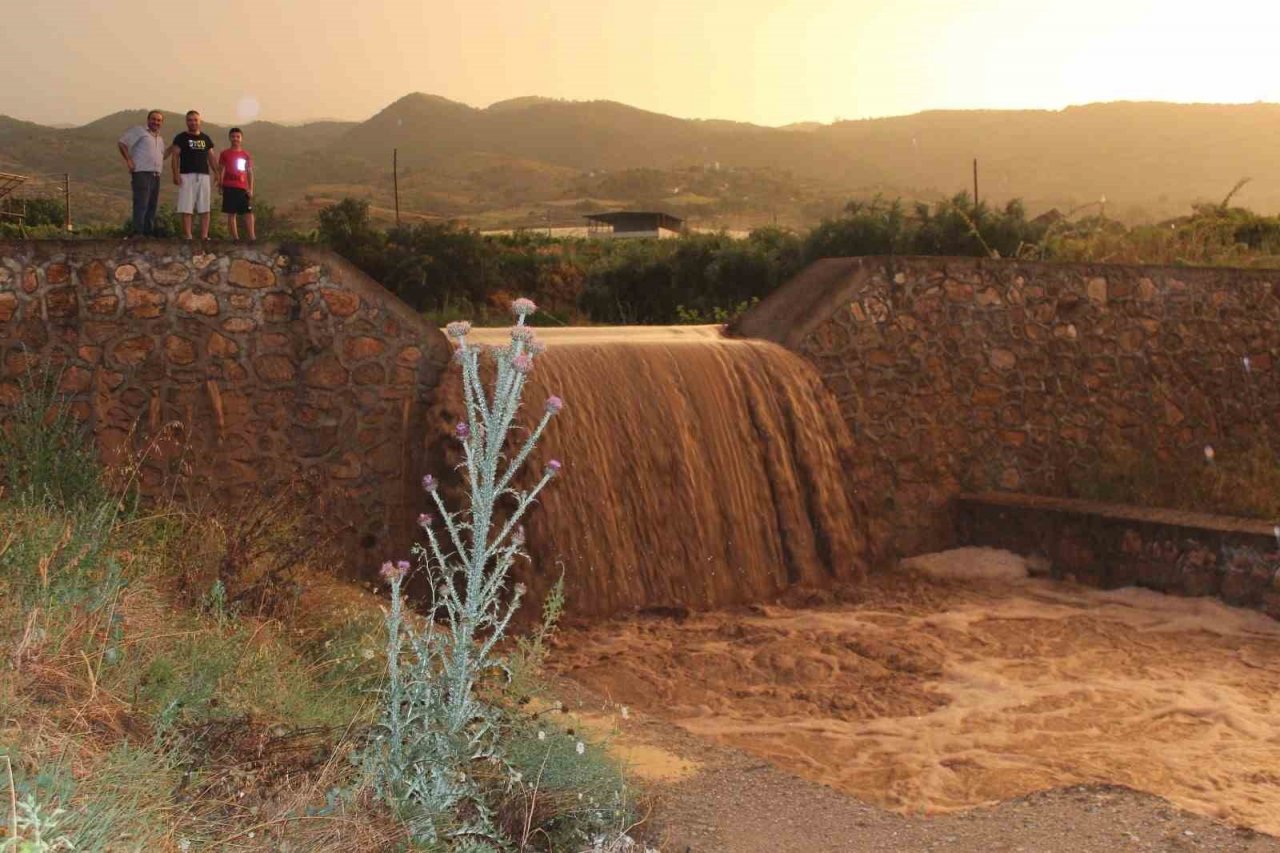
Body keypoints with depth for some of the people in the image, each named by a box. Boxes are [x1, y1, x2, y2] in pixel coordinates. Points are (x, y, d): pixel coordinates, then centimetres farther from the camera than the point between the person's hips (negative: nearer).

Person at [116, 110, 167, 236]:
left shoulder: (160, 139, 24)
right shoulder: (139, 130, 1)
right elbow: (121, 143, -3)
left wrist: (172, 148, 14)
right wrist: (128, 160, -10)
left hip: (156, 176, 8)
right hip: (142, 173, -8)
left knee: (152, 206, 9)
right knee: (141, 204, -13)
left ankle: (149, 233, 15)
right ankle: (138, 233, -14)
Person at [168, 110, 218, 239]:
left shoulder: (206, 138, 17)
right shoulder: (181, 138, 5)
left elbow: (211, 158, 18)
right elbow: (175, 156, -1)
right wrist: (176, 174, -13)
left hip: (204, 176, 3)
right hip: (187, 176, -3)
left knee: (205, 209, -1)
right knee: (187, 209, -6)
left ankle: (204, 237, 1)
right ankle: (187, 237, -7)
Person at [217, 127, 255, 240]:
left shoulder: (247, 155, 10)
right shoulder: (225, 154, 5)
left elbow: (250, 172, 10)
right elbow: (221, 171, 5)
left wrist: (250, 189, 3)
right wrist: (220, 185, -4)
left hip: (243, 188, 2)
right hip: (229, 187, -2)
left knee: (248, 212, -4)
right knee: (231, 213, -1)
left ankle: (252, 238, -4)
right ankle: (235, 238, 2)